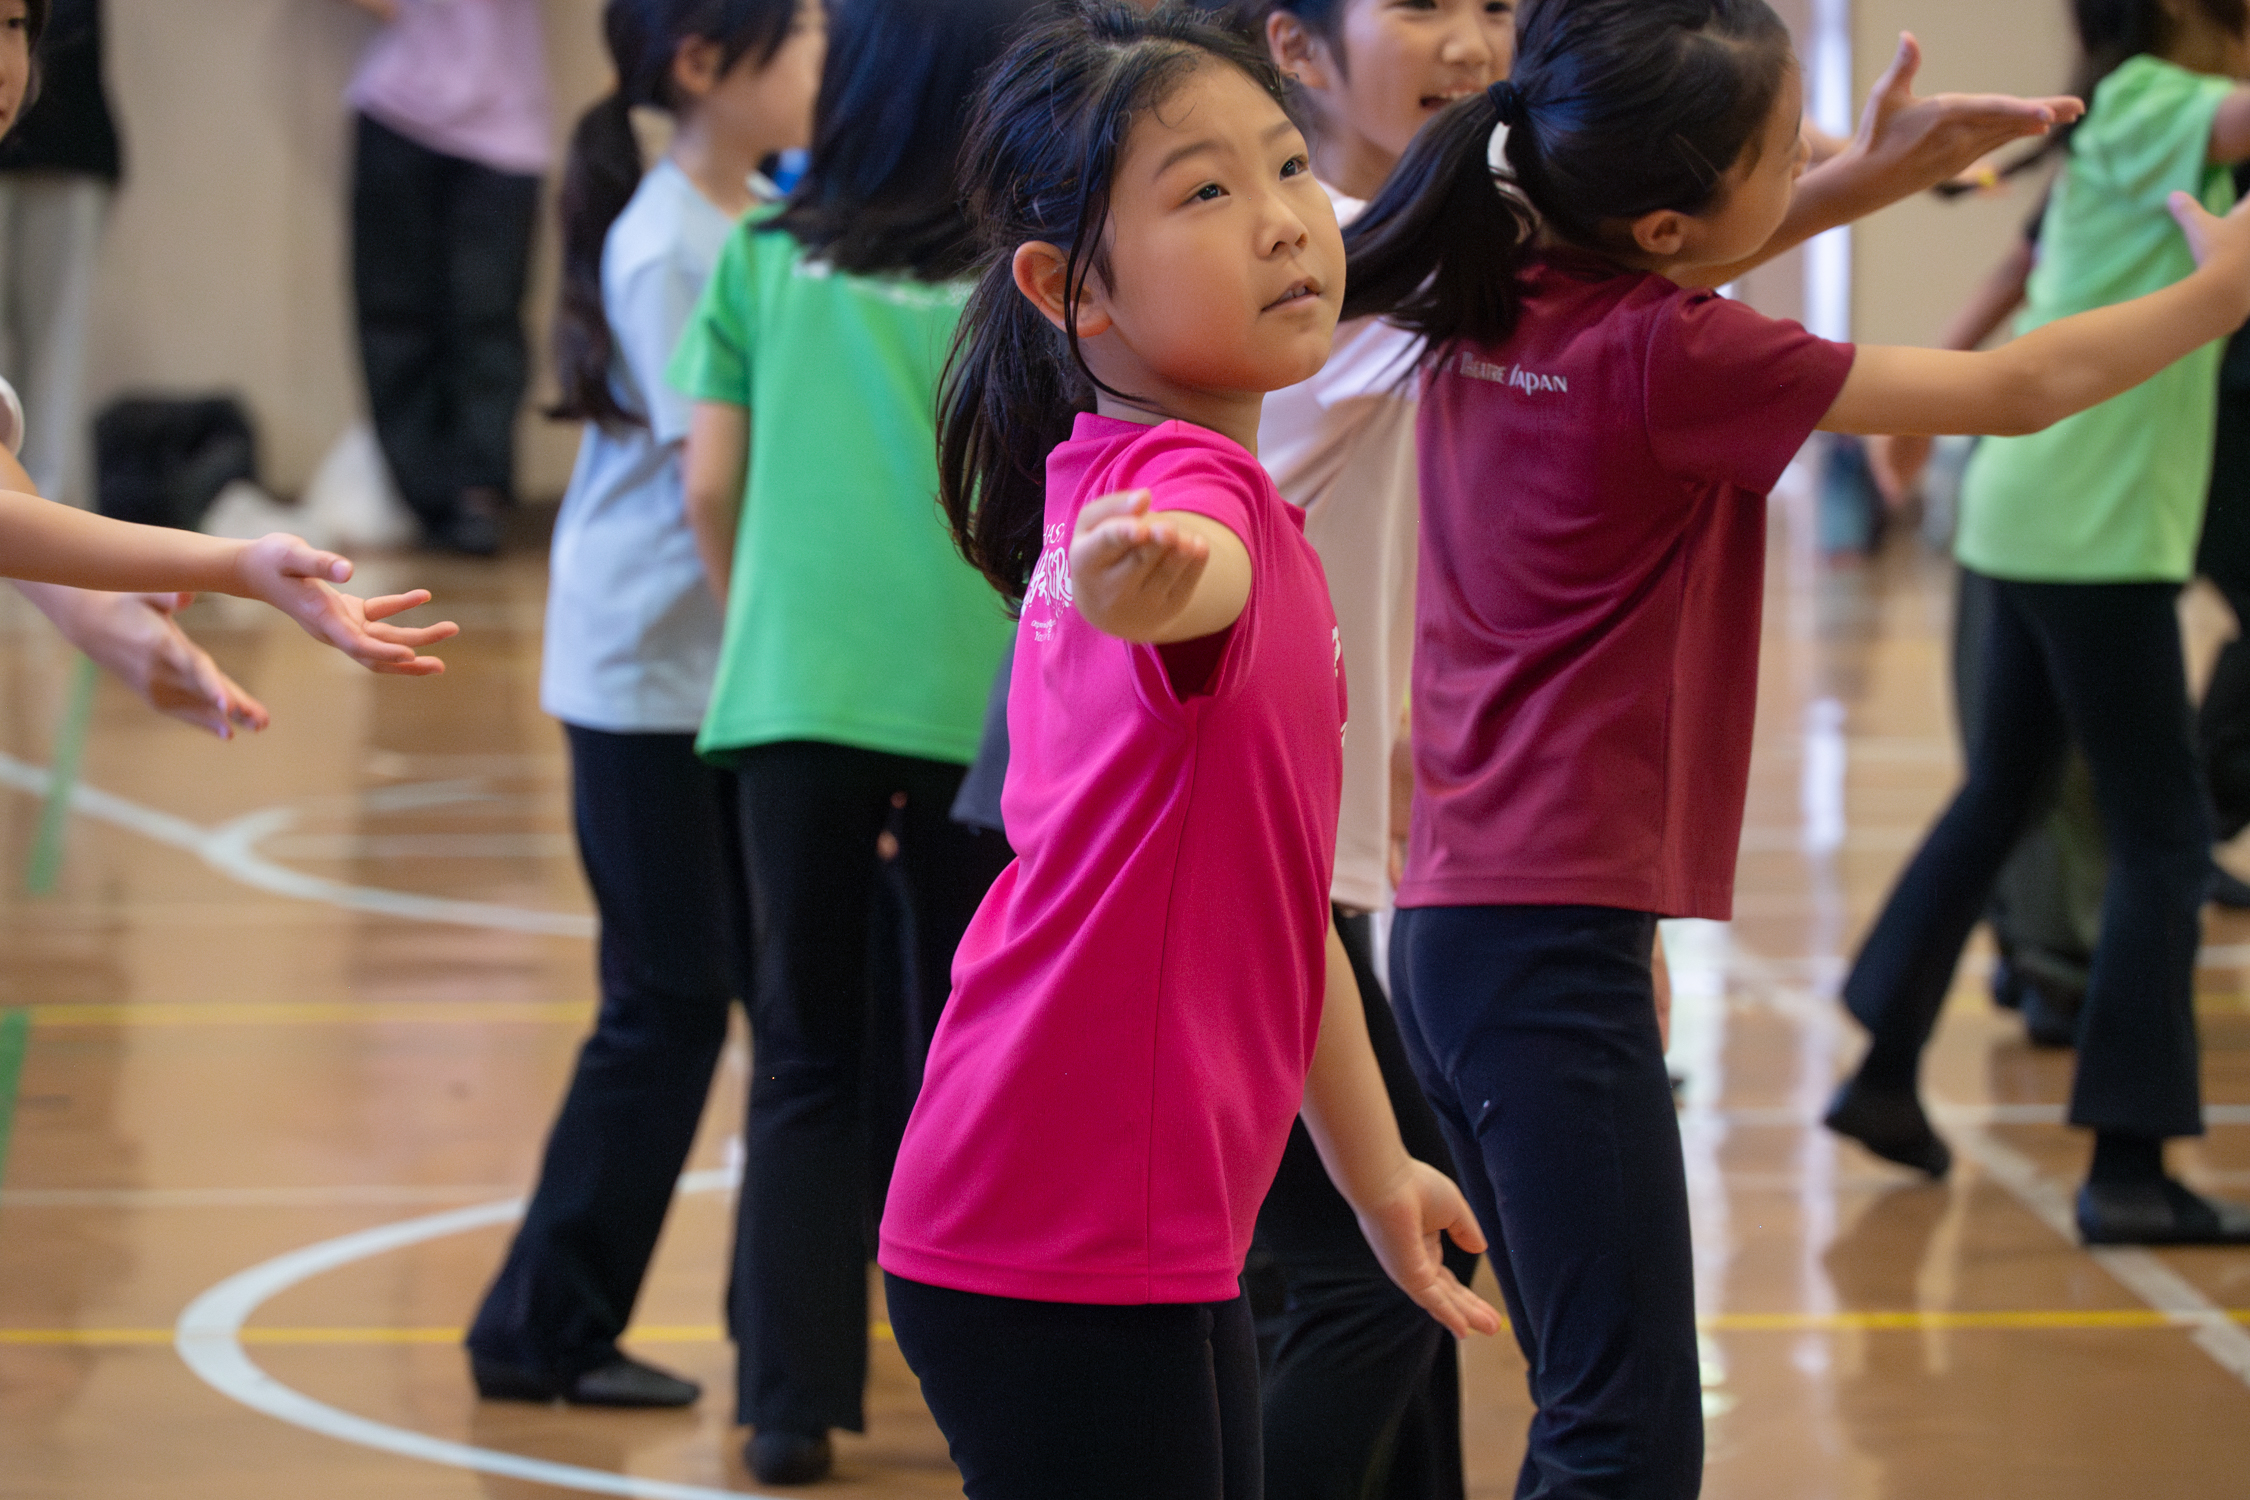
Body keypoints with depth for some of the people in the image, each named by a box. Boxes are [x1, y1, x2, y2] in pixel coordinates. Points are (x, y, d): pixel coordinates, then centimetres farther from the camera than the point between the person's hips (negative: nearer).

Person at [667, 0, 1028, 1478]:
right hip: (977, 706, -1)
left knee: (810, 1058, 8)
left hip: (793, 693, 1)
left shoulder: (764, 259, 6)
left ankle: (795, 1395, 2)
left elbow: (714, 487, 5)